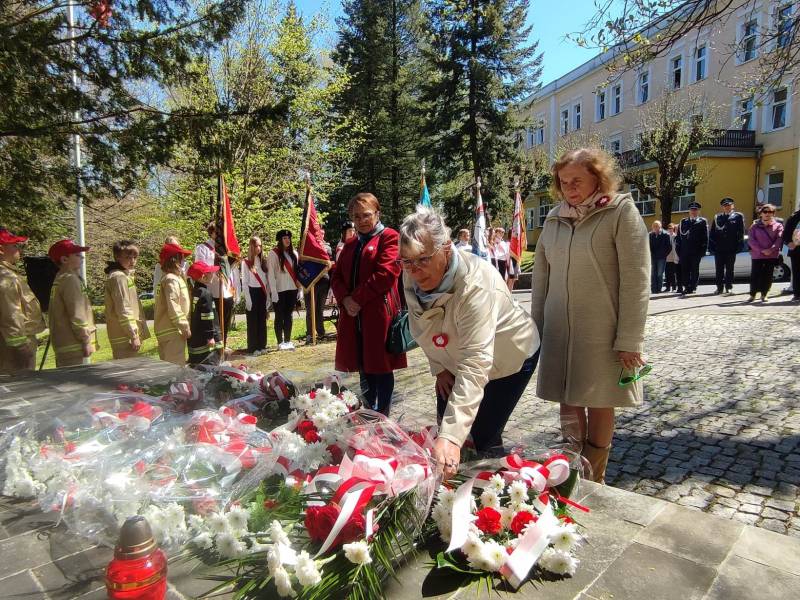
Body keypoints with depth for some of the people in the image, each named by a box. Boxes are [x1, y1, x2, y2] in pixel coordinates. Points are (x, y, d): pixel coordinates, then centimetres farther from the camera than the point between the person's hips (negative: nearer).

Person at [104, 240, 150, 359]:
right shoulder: (119, 277, -14)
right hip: (125, 337, -10)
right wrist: (134, 336, -18)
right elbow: (123, 310, -19)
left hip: (128, 336, 10)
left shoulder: (126, 275, 15)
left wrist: (137, 333, 17)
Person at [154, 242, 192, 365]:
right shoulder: (171, 280, -15)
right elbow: (173, 307, -22)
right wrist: (185, 327, -18)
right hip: (172, 331, -10)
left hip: (167, 330, 10)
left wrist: (184, 326, 17)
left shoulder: (171, 278, 17)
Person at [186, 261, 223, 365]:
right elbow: (207, 317, -20)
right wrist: (211, 336, -17)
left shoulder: (194, 291, 11)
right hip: (205, 340, -10)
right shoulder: (205, 293, -18)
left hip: (195, 339, 10)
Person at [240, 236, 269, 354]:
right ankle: (253, 347, 6)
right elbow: (244, 282, -6)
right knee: (253, 321, 1)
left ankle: (262, 345, 17)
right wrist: (248, 300, -12)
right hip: (252, 292, -5)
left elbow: (267, 280, 10)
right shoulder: (246, 262, -4)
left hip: (262, 293, 5)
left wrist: (268, 296, 5)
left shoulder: (263, 261, 10)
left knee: (262, 320, 9)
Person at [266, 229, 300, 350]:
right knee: (279, 316, 3)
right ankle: (280, 342, 9)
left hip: (292, 289, 5)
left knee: (288, 315, 9)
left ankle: (288, 340, 16)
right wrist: (273, 291, -15)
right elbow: (270, 274, -9)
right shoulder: (274, 253, -5)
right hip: (279, 290, -5)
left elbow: (296, 271, 13)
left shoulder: (293, 253, 12)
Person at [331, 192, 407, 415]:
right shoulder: (350, 245, 21)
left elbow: (386, 273, -14)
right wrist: (345, 299, -6)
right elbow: (337, 277, 15)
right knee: (364, 368, 11)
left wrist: (357, 298, -14)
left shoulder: (389, 237, -1)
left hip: (379, 313, -6)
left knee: (381, 368, 0)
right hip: (353, 315, 6)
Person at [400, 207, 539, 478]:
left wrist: (451, 437, -54)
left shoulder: (474, 285, -40)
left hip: (509, 358, -6)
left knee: (483, 437, -9)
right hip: (455, 360, 6)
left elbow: (475, 365, -47)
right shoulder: (411, 276, -19)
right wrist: (439, 368, -2)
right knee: (445, 424, 8)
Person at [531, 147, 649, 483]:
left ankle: (594, 480, 26)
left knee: (600, 404, 7)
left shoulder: (621, 212, -7)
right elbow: (541, 276, 11)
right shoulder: (555, 217, 7)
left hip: (602, 332, -4)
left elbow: (635, 280, -10)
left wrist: (629, 340, -13)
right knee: (568, 403, 10)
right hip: (559, 329, 4)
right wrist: (537, 326, 9)